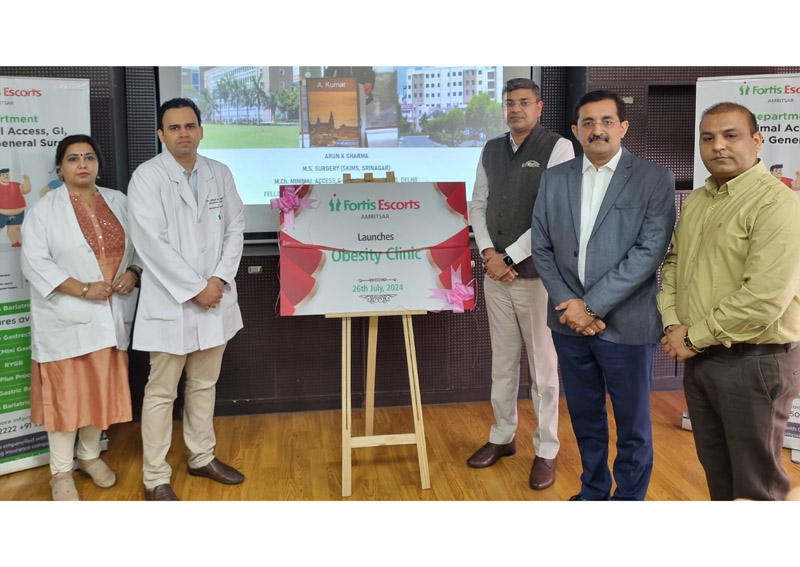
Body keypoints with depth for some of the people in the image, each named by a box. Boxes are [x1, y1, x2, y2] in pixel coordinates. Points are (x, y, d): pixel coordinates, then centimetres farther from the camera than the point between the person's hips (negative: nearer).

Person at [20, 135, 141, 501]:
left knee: (102, 388, 13)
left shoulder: (119, 202, 8)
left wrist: (133, 273, -9)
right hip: (66, 317, -4)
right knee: (65, 391, 3)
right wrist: (84, 289, -19)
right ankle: (61, 471, 16)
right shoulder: (44, 209, -5)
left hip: (110, 315, 4)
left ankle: (90, 455, 32)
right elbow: (35, 263, -12)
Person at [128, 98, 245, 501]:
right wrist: (195, 288, -15)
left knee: (205, 385, 17)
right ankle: (155, 478, 14)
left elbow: (235, 227, 5)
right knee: (161, 392, 3)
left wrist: (219, 278, -9)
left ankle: (202, 457, 32)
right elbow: (152, 242, -15)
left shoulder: (219, 173, 7)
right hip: (170, 302, -5)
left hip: (215, 297, 5)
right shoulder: (147, 177, -8)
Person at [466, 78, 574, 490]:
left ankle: (546, 450, 19)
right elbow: (478, 205, 11)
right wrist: (488, 253, -5)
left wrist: (509, 257, -13)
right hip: (495, 274, 5)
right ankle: (502, 437, 30)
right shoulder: (491, 150, 11)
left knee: (543, 366, 5)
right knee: (502, 362, 14)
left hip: (538, 274, -5)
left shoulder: (557, 148, -6)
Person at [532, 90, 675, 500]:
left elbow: (650, 251, -13)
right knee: (584, 417, 18)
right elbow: (542, 248, 5)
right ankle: (593, 491, 37)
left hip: (626, 324, -3)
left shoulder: (655, 179, -5)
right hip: (569, 322, 4)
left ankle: (628, 498, 29)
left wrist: (592, 305, -16)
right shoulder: (554, 179, 7)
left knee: (633, 424, 9)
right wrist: (570, 304, -8)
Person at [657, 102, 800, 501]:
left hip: (755, 362, -7)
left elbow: (765, 297, -24)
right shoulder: (695, 201, 10)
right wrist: (672, 324, -3)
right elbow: (673, 264, 14)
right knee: (715, 468, 20)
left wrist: (694, 336, -15)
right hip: (699, 359, 7)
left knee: (755, 484, 7)